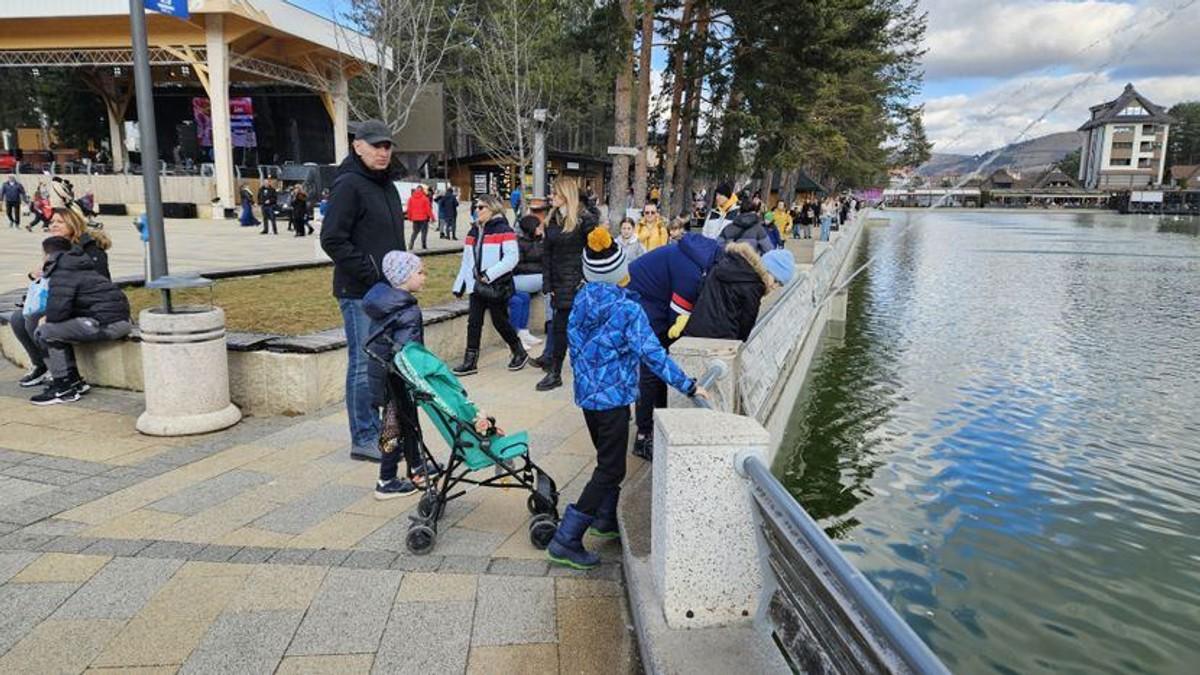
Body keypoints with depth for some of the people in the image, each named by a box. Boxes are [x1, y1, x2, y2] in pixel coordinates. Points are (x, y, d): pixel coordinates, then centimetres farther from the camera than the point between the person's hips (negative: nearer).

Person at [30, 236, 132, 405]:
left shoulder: (62, 273, -7)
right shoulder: (77, 268, 23)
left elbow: (58, 311, -16)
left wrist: (47, 319, 6)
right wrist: (49, 317, 16)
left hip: (107, 323, -10)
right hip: (118, 316, 10)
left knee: (45, 333, -6)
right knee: (59, 328, 22)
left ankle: (64, 388, 0)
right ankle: (73, 380, 23)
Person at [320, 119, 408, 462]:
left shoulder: (386, 185, 16)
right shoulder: (349, 185, -11)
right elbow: (332, 240, -18)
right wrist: (370, 273, -19)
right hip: (359, 293, -9)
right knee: (364, 365, -3)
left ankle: (378, 430, 26)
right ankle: (364, 439, 7)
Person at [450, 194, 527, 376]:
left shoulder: (503, 230, -8)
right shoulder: (474, 231, 15)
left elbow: (512, 257, -18)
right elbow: (466, 261, 18)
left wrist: (489, 275, -20)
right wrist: (459, 285, 15)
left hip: (497, 286, -6)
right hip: (476, 286, 6)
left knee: (499, 321, 3)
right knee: (473, 322, 4)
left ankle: (520, 353, 22)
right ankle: (470, 361, 9)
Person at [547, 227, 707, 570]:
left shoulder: (581, 300, 0)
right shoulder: (627, 310, -19)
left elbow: (574, 343, 9)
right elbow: (653, 355, -21)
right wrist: (689, 386, -15)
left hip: (586, 393, 8)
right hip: (613, 397, -7)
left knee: (607, 459, 25)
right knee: (611, 469, 1)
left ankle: (605, 520, 39)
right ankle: (565, 541, 0)